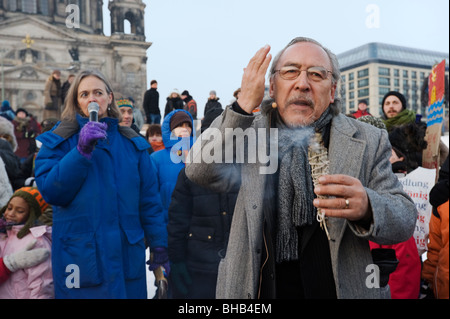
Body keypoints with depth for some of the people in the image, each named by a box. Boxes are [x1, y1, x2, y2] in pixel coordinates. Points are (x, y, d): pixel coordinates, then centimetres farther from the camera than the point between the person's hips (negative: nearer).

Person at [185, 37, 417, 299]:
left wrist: (366, 207, -31)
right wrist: (243, 105, -22)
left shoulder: (369, 141, -5)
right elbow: (200, 173, -16)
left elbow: (406, 219, -8)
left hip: (342, 289, 0)